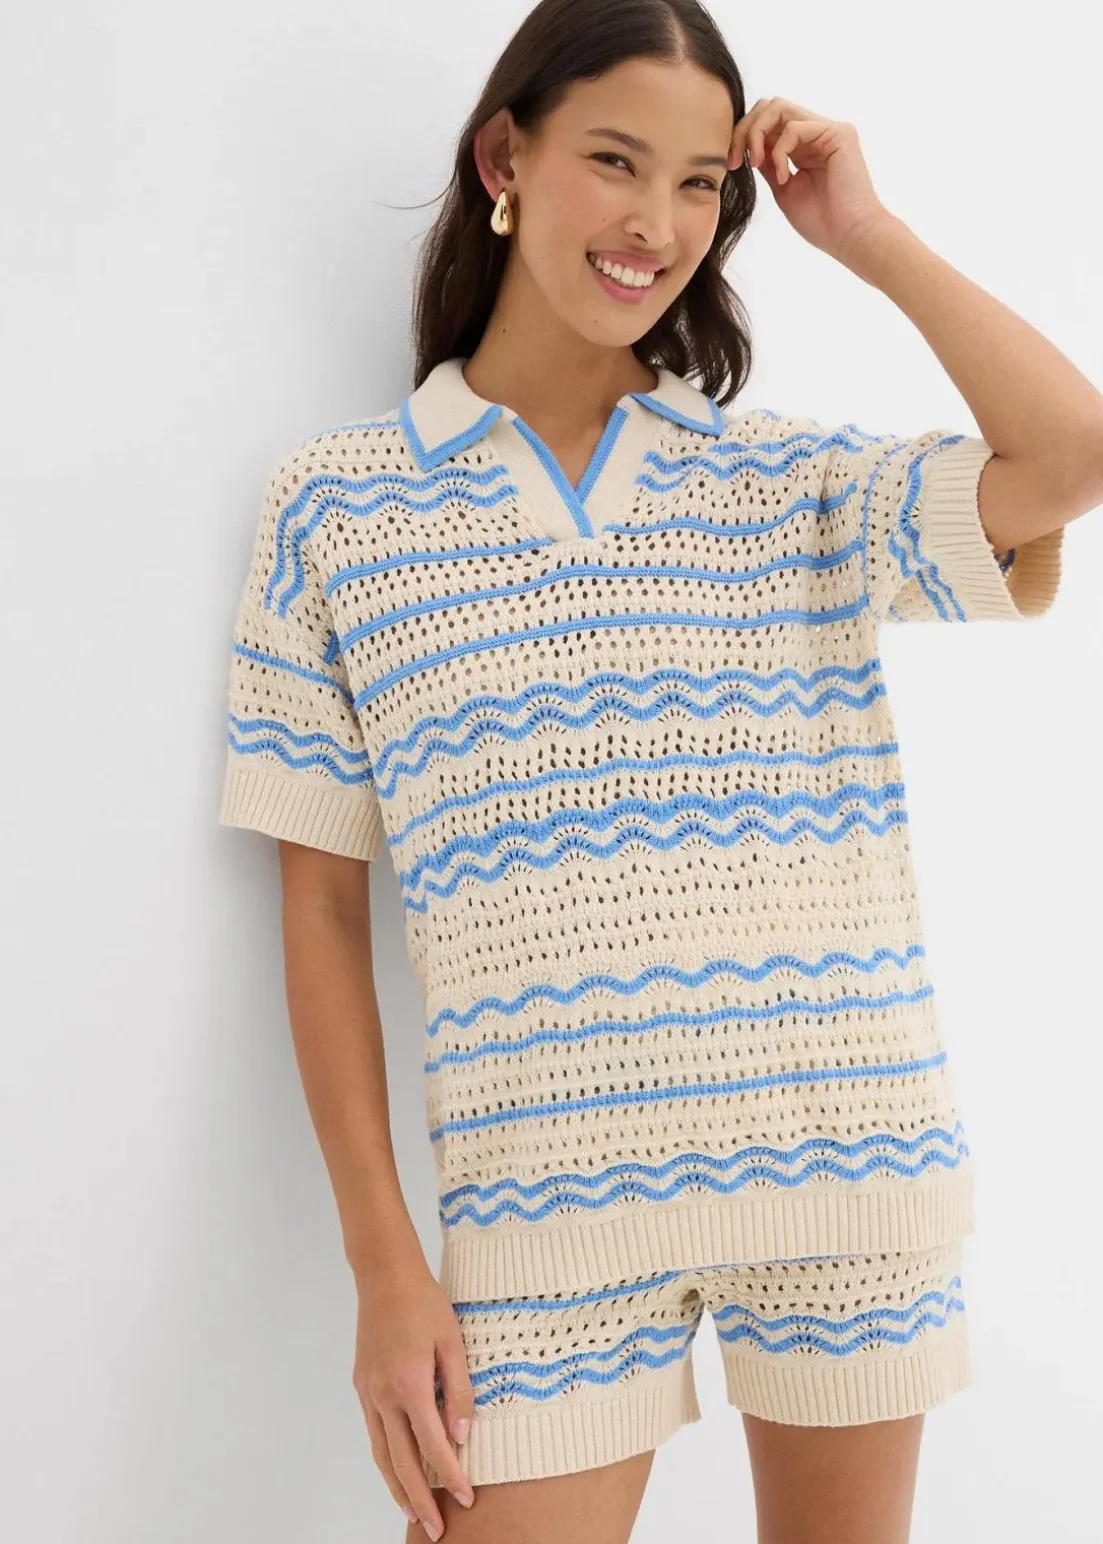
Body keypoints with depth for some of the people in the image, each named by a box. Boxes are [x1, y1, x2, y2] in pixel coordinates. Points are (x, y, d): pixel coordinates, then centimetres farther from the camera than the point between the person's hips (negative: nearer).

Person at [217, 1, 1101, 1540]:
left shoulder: (796, 478, 5)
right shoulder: (336, 504, 2)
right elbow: (324, 907, 1)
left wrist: (864, 231, -2)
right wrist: (384, 1265, -3)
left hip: (855, 1172, 2)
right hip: (551, 1202, -1)